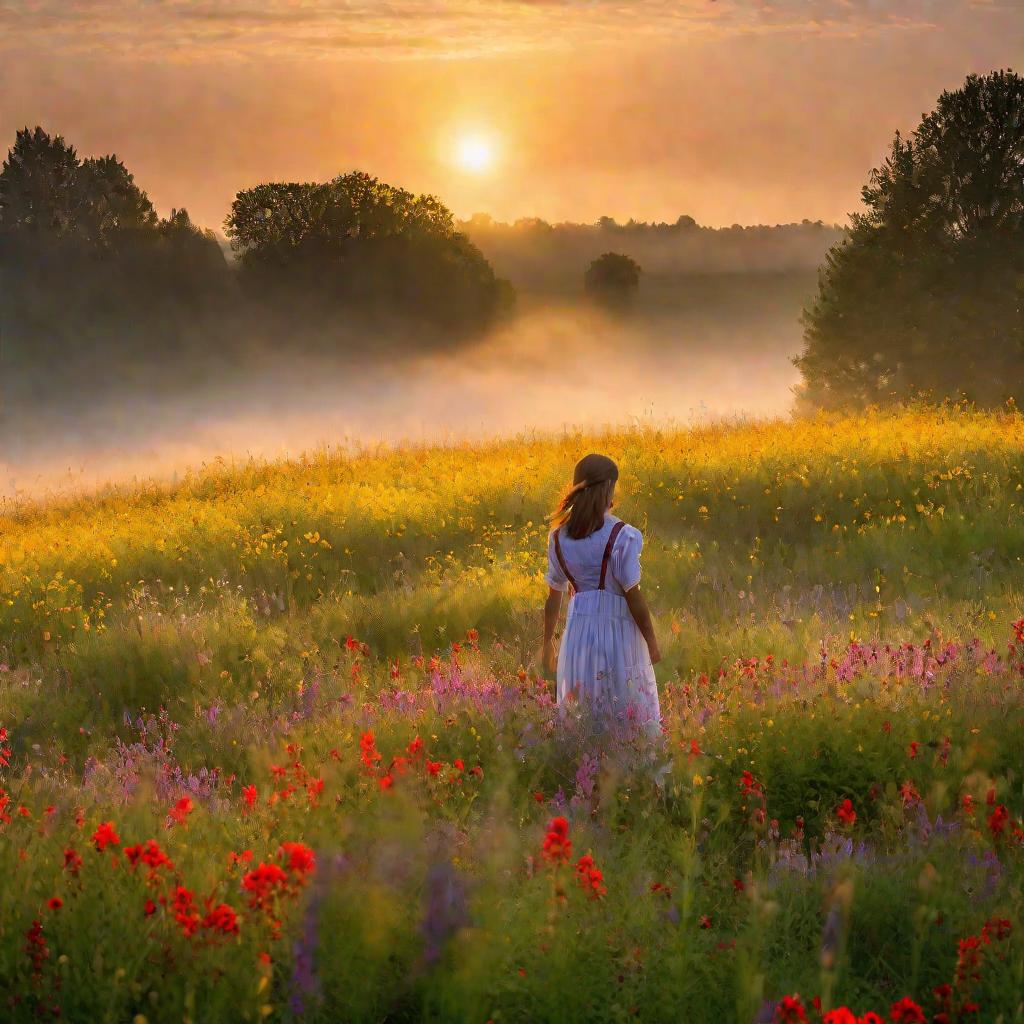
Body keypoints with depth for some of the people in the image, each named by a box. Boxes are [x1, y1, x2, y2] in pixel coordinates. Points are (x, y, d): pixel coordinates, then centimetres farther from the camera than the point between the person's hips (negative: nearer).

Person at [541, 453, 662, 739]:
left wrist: (548, 642, 20)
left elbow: (554, 595, 9)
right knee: (634, 722, 5)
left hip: (579, 632, 5)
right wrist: (652, 641, -2)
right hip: (619, 630, -5)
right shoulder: (622, 536, -14)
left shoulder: (560, 537, 2)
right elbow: (634, 597, -13)